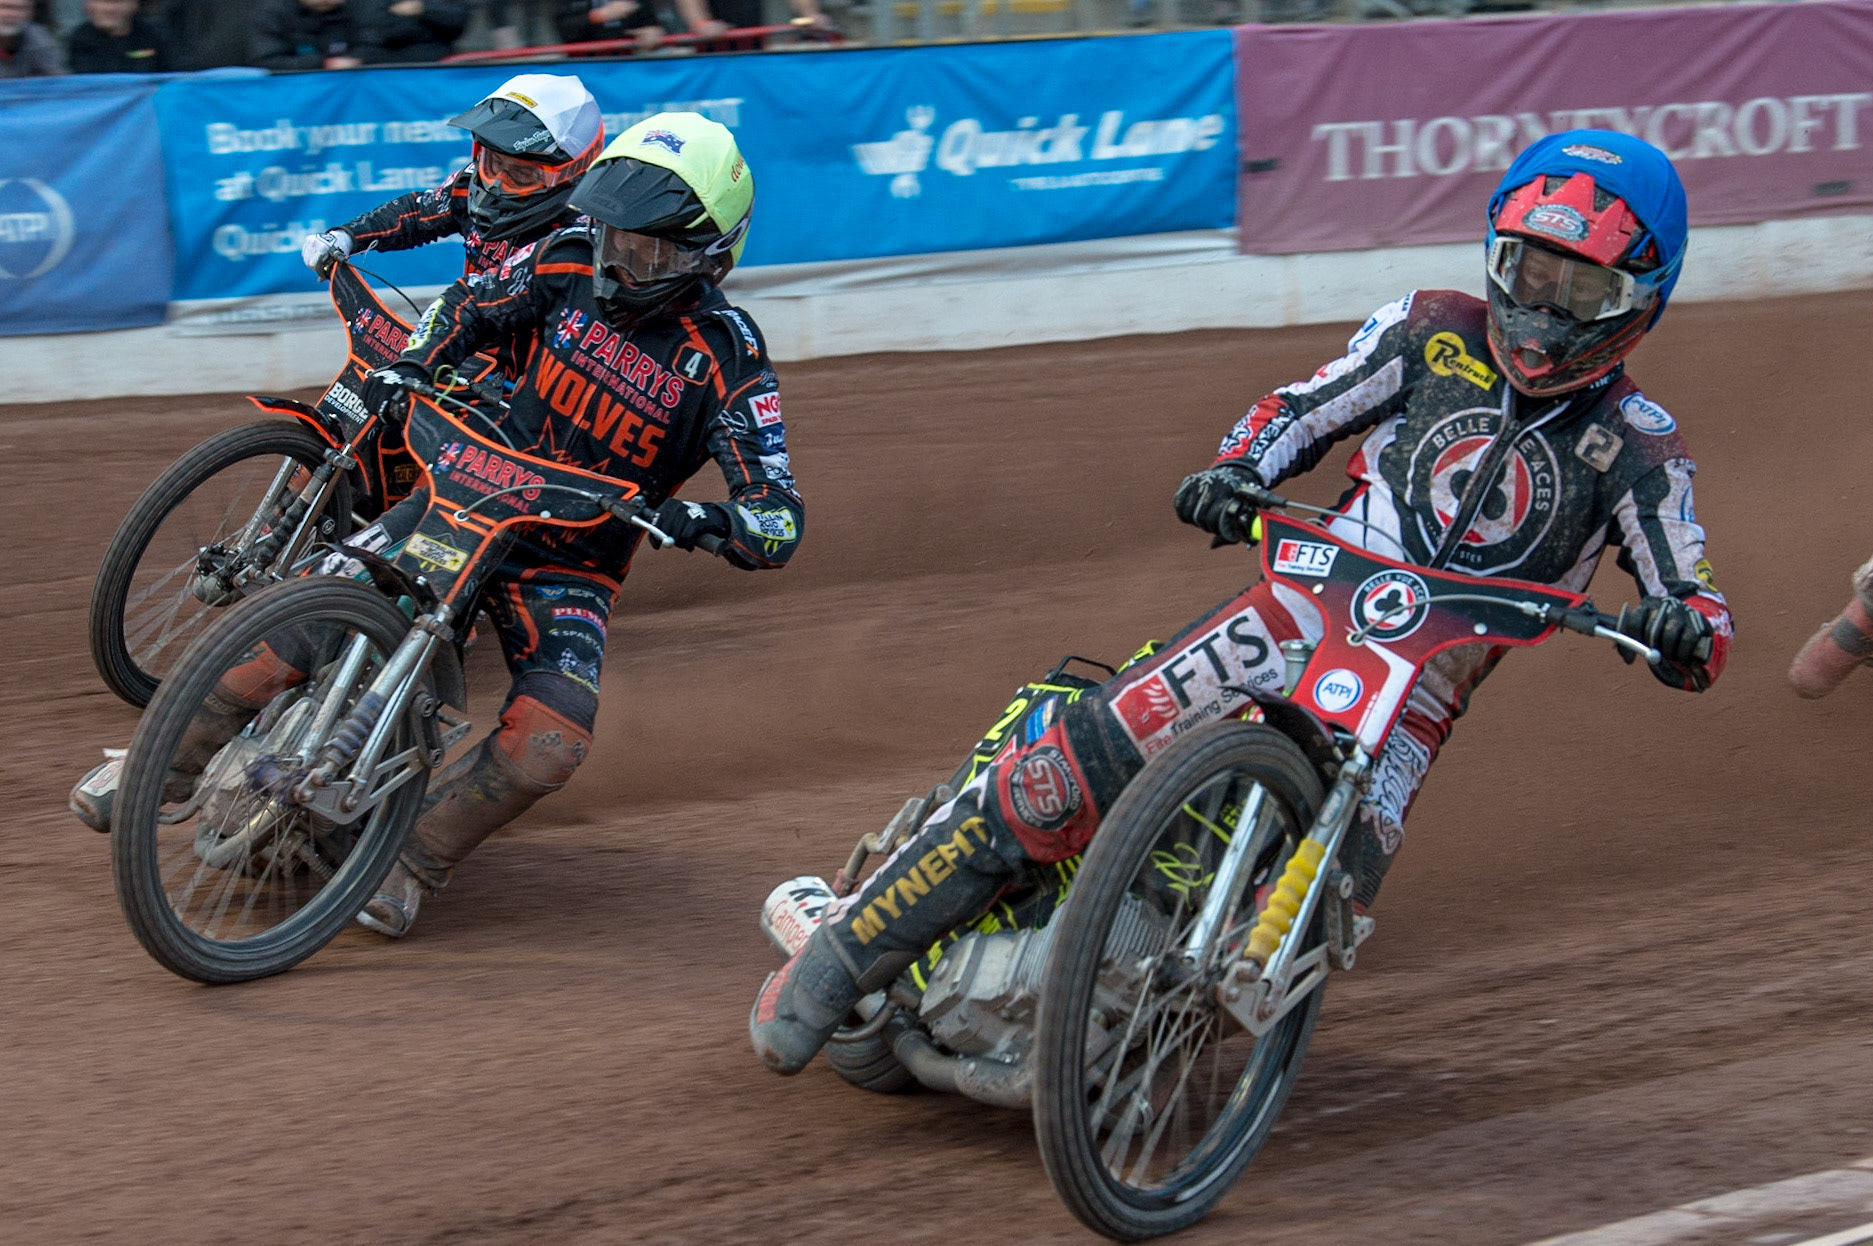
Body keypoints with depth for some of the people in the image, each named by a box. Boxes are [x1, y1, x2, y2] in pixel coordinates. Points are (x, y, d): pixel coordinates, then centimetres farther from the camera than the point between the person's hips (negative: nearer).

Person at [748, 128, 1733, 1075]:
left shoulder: (1638, 450, 5)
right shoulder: (1431, 333, 8)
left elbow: (1698, 616, 2)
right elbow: (1298, 411, 14)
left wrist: (1682, 628, -22)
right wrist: (1235, 472, -8)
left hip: (1419, 695, 0)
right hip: (1308, 606, 0)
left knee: (1331, 889, -27)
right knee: (1068, 772, -17)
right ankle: (842, 954, -9)